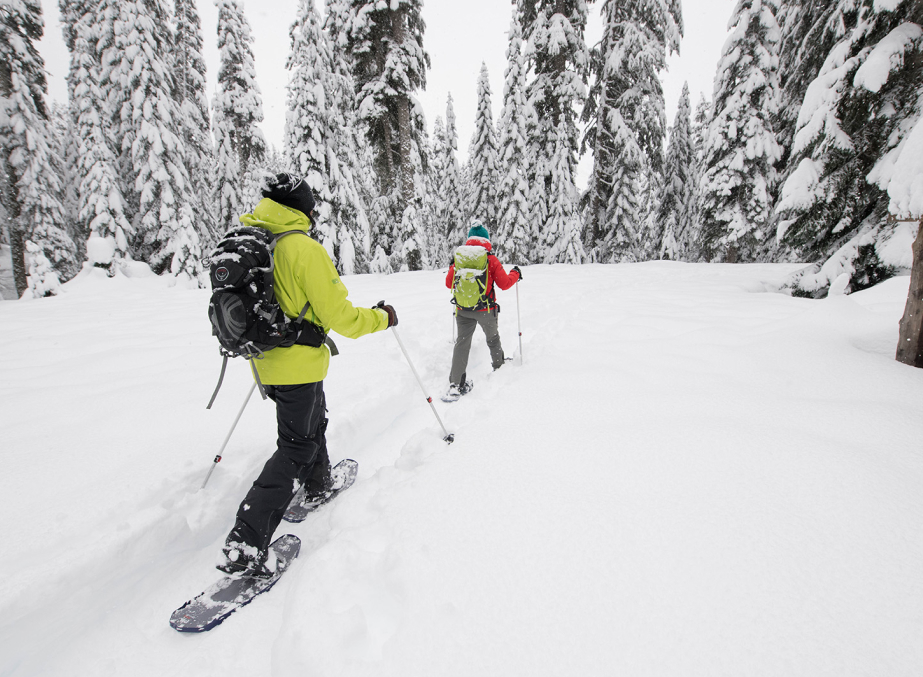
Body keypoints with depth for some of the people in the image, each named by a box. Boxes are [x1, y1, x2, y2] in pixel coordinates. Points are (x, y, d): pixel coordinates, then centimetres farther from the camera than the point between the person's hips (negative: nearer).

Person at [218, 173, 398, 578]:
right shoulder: (305, 249, -19)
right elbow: (338, 316, -19)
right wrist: (381, 318, -3)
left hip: (268, 363, 9)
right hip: (299, 365, -9)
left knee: (314, 421, 28)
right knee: (297, 448, 1)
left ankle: (318, 485, 48)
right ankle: (245, 545, 0)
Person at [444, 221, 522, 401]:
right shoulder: (491, 259, -8)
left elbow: (450, 284, 6)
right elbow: (504, 284, -6)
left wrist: (452, 268, 25)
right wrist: (515, 274, 14)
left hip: (463, 310, 1)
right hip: (486, 310, -1)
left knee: (462, 343, 4)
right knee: (493, 338, 23)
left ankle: (456, 384, -6)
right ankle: (499, 366, 47)